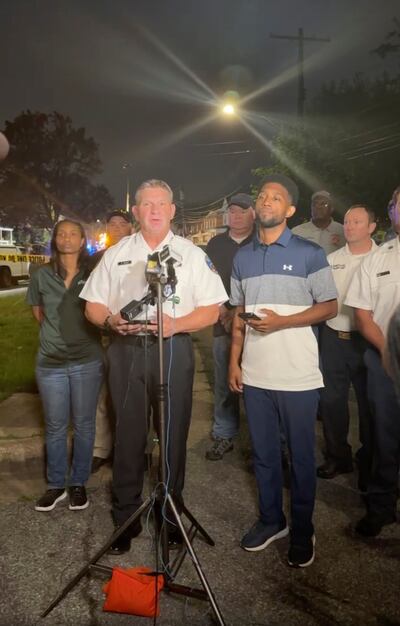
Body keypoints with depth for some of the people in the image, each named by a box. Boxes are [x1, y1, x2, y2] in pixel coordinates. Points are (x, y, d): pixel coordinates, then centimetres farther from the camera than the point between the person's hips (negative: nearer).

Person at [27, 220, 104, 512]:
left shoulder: (93, 274, -4)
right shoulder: (41, 275, 1)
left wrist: (83, 333, 2)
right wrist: (58, 332, 10)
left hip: (88, 361, -1)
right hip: (50, 362, 1)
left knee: (84, 424, 9)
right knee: (55, 426, 11)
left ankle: (79, 483, 25)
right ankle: (56, 485, 26)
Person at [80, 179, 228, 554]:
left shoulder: (191, 254, 6)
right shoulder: (116, 254, 12)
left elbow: (211, 310, 1)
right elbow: (93, 305, 11)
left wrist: (175, 324, -15)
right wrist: (111, 320, -11)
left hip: (173, 349, -1)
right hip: (126, 350, 2)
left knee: (174, 433, 6)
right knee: (128, 433, 7)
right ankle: (125, 518, 22)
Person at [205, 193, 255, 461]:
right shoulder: (216, 244, 14)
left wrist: (240, 312, -10)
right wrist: (221, 308, -2)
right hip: (223, 324, 3)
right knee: (224, 383, 7)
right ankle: (224, 436, 19)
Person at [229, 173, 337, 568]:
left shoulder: (310, 254, -3)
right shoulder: (242, 257, 10)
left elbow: (329, 307, -4)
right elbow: (239, 313, 13)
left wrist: (281, 321, -18)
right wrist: (234, 361, 6)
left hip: (298, 376, -4)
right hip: (254, 375, 4)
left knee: (300, 456, 9)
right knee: (263, 453, 15)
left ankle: (302, 531, 27)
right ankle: (270, 520, 34)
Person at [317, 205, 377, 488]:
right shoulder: (332, 259, 8)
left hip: (366, 340, -4)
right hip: (333, 337, 4)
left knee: (369, 402, 9)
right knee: (332, 399, 12)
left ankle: (369, 464, 28)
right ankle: (338, 456, 32)